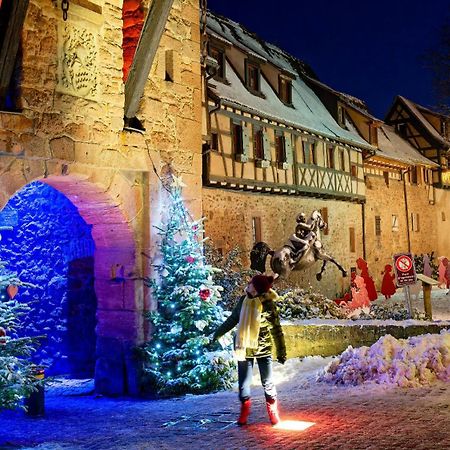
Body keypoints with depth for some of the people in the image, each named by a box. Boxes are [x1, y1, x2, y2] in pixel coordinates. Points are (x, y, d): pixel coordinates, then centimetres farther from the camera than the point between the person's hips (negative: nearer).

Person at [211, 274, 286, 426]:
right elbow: (232, 320, 12)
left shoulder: (269, 305, -14)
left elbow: (277, 330, -6)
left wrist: (281, 352, -4)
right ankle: (245, 408, 27)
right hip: (244, 347, 3)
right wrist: (217, 333, 18)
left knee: (268, 382, 3)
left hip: (263, 349, -3)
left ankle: (272, 409, 24)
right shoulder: (244, 300, -3)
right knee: (244, 381, 8)